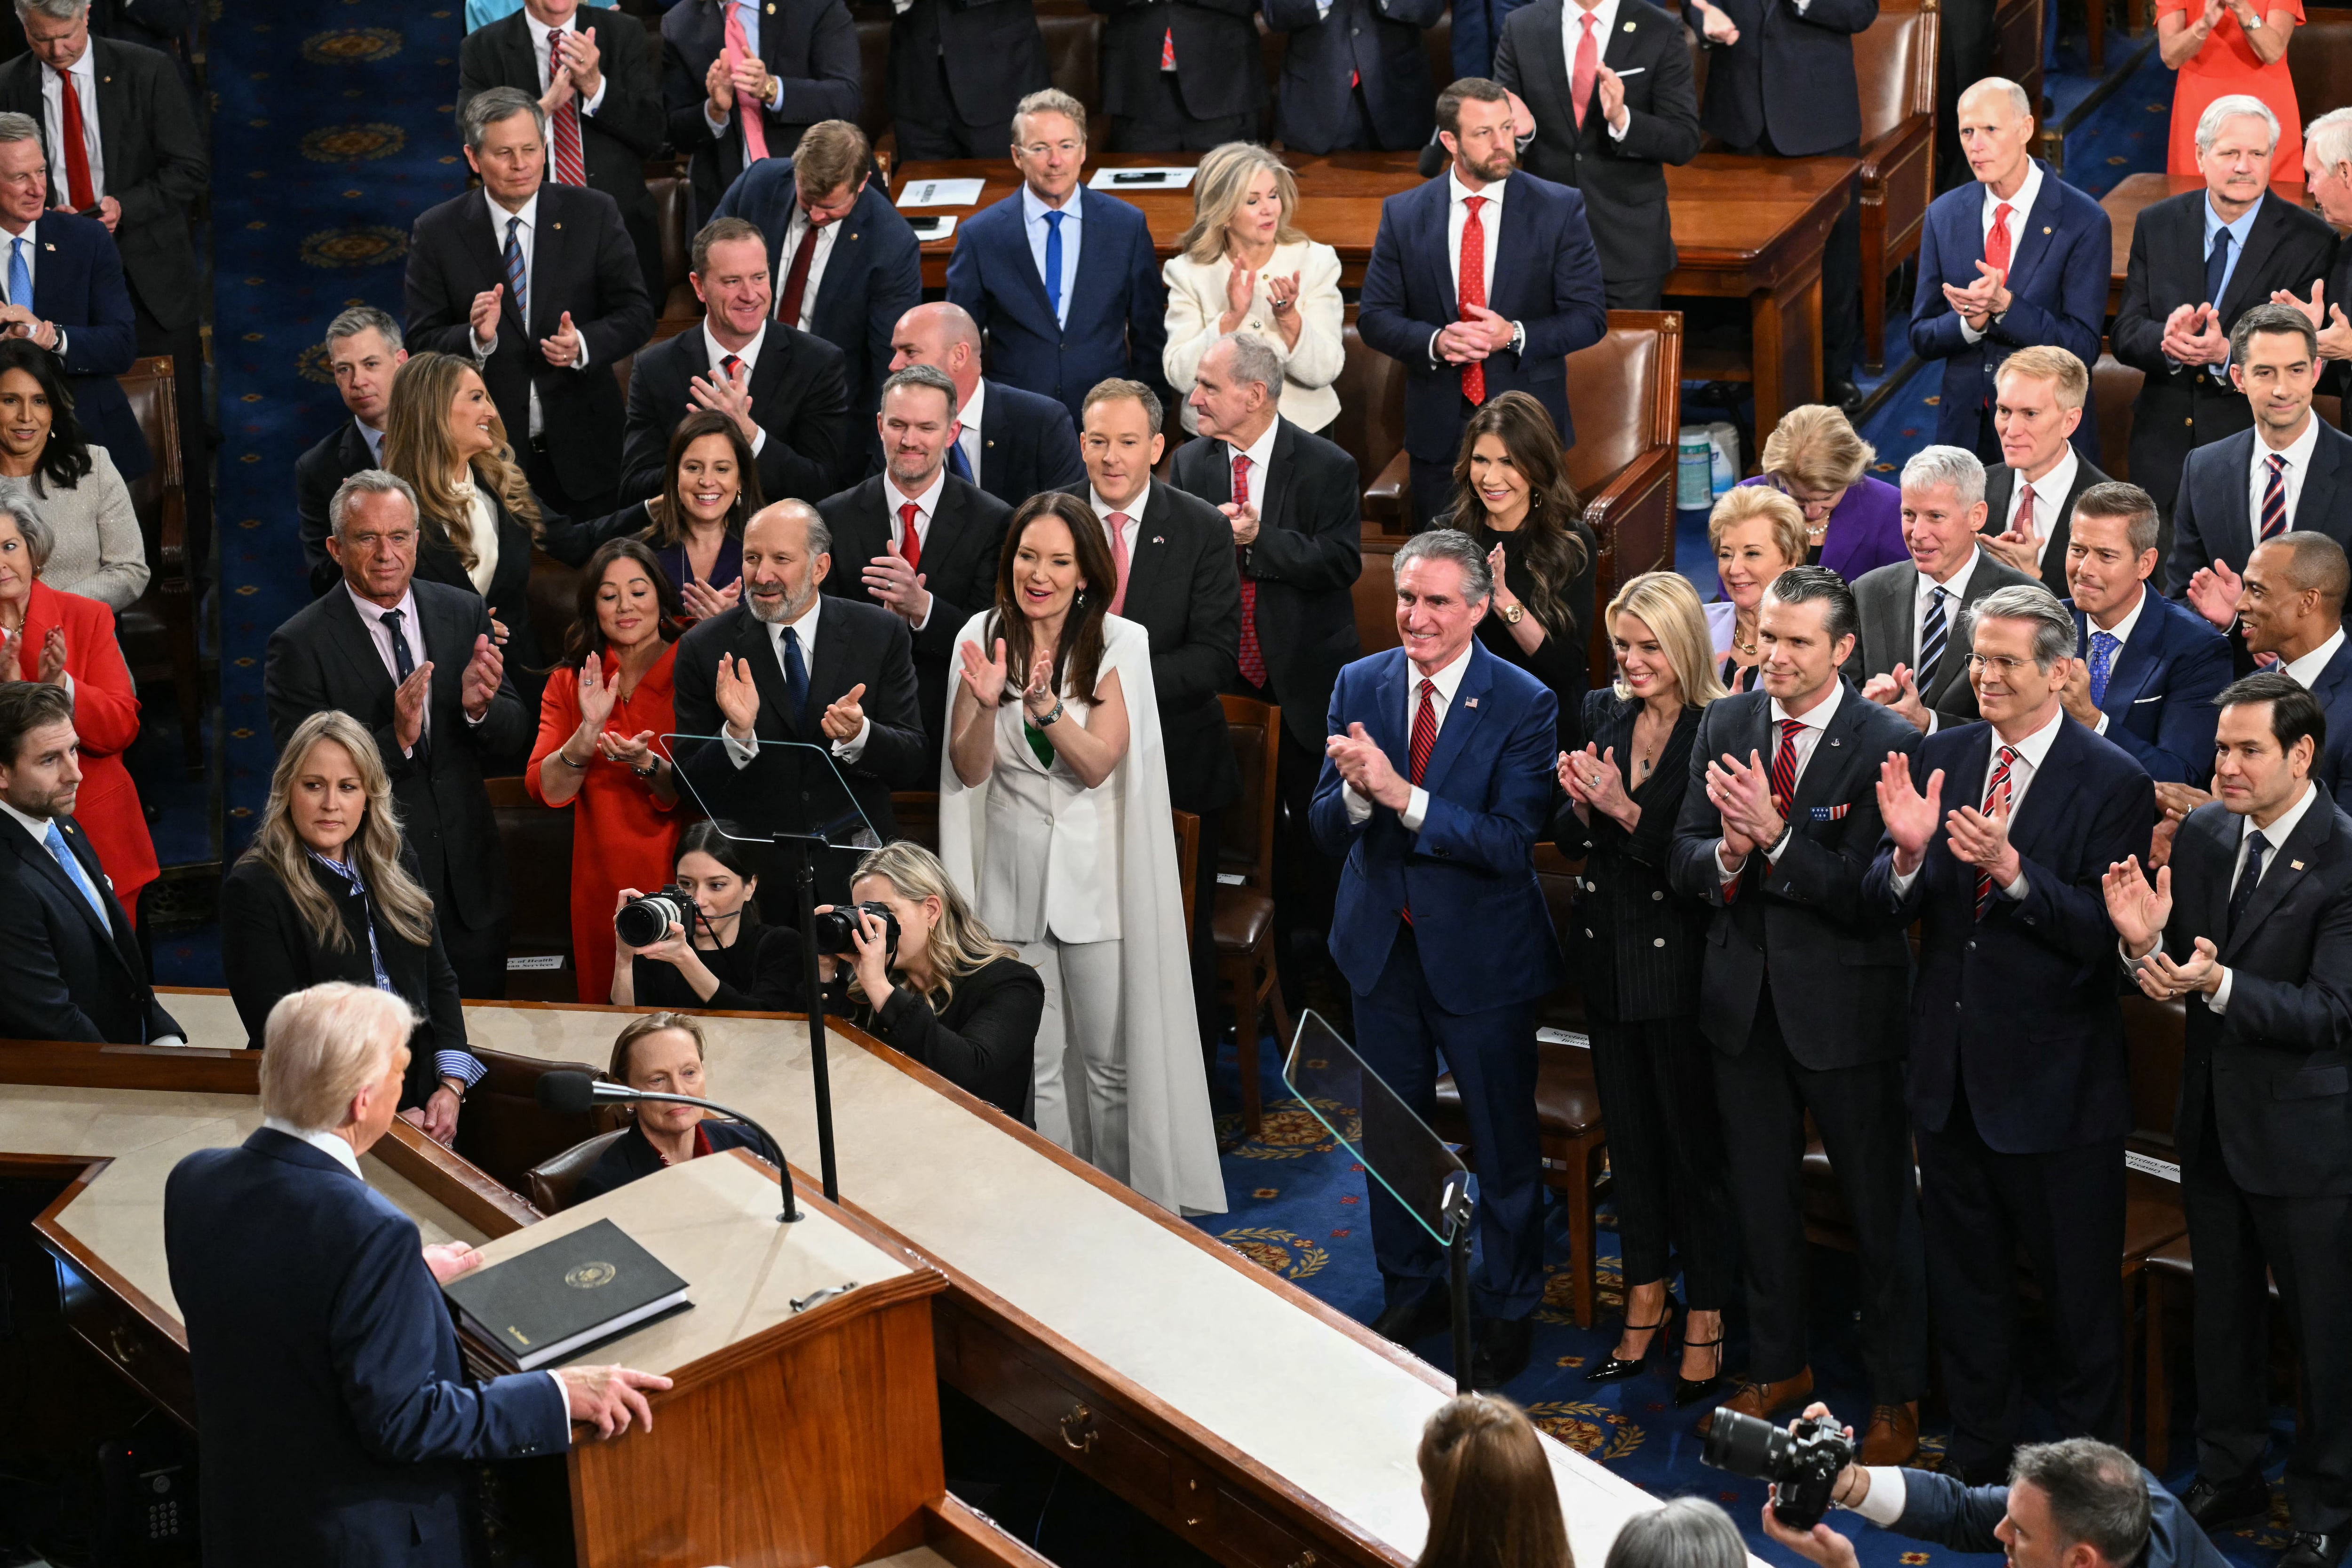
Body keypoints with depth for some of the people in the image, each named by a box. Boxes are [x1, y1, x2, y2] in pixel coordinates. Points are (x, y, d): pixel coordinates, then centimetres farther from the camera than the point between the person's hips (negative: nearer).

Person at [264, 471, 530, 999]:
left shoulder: (464, 613, 2)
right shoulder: (300, 645, -11)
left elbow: (515, 739, 3)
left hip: (471, 889, 4)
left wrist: (480, 707, -20)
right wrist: (395, 739, -29)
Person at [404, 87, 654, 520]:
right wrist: (477, 339, -23)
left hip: (580, 449, 1)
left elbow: (637, 315, -1)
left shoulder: (592, 214, -1)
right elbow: (422, 343, -3)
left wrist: (583, 345, -20)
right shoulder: (437, 232, -2)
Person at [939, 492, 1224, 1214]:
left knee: (1110, 1059, 3)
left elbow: (1097, 766, -14)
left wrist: (1045, 705, -30)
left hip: (1097, 872, -2)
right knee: (1036, 1063, 8)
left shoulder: (1120, 644, -6)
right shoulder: (983, 638, -1)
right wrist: (985, 705, -21)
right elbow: (969, 771, -2)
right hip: (1013, 874, 2)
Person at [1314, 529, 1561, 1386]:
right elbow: (1327, 831, -5)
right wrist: (1355, 792, -28)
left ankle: (1505, 1309, 27)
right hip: (1383, 945, 4)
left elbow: (1510, 843, -23)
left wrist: (1403, 796, -33)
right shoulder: (1360, 686, -3)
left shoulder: (1523, 705, -16)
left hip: (1481, 953, -4)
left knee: (1504, 1138, 9)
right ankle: (1412, 1291, 37)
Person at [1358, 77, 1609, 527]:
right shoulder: (1403, 215, 3)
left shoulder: (1560, 209, -1)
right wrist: (1434, 342, -17)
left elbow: (1590, 317, -3)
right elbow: (1374, 316, 2)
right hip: (1438, 431, 2)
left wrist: (1515, 336, -19)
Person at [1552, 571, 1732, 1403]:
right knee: (1629, 1135, 16)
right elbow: (1569, 841, 9)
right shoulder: (1601, 714, 5)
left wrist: (1626, 810, -24)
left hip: (1680, 962, -6)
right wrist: (1581, 805, -12)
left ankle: (1705, 1320, 15)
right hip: (1608, 956, 6)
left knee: (1694, 1140, 3)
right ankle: (1645, 1298, 29)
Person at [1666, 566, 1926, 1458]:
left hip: (1845, 1007, -5)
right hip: (1744, 998, 5)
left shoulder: (1888, 744, -16)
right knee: (1758, 1194, 19)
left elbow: (1868, 892, -21)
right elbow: (1685, 860, 2)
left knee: (1879, 1204, 6)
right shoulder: (1725, 725, 2)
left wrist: (1776, 838, -30)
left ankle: (1896, 1397, 20)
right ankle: (1778, 1367, 37)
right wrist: (1726, 854, -20)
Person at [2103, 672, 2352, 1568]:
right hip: (2214, 1116, 6)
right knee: (2222, 1311, 21)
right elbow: (2177, 977, 4)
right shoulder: (2204, 834, 0)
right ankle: (2229, 1477, 38)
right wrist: (2146, 945, -19)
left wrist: (2219, 984, -36)